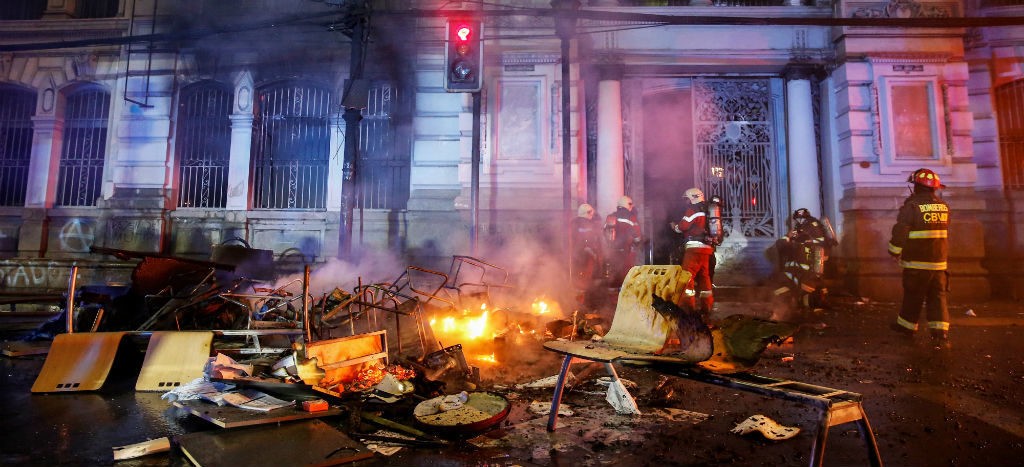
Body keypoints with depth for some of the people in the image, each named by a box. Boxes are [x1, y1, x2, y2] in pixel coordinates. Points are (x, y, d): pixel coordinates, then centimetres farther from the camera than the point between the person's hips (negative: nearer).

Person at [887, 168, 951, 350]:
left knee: (913, 296, 9)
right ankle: (940, 333, -3)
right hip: (939, 262, 4)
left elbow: (900, 233, -13)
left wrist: (895, 252, -1)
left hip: (916, 262, -4)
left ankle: (906, 326, 25)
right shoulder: (944, 207, 5)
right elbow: (943, 233, 20)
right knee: (938, 297, 6)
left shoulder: (912, 206, -14)